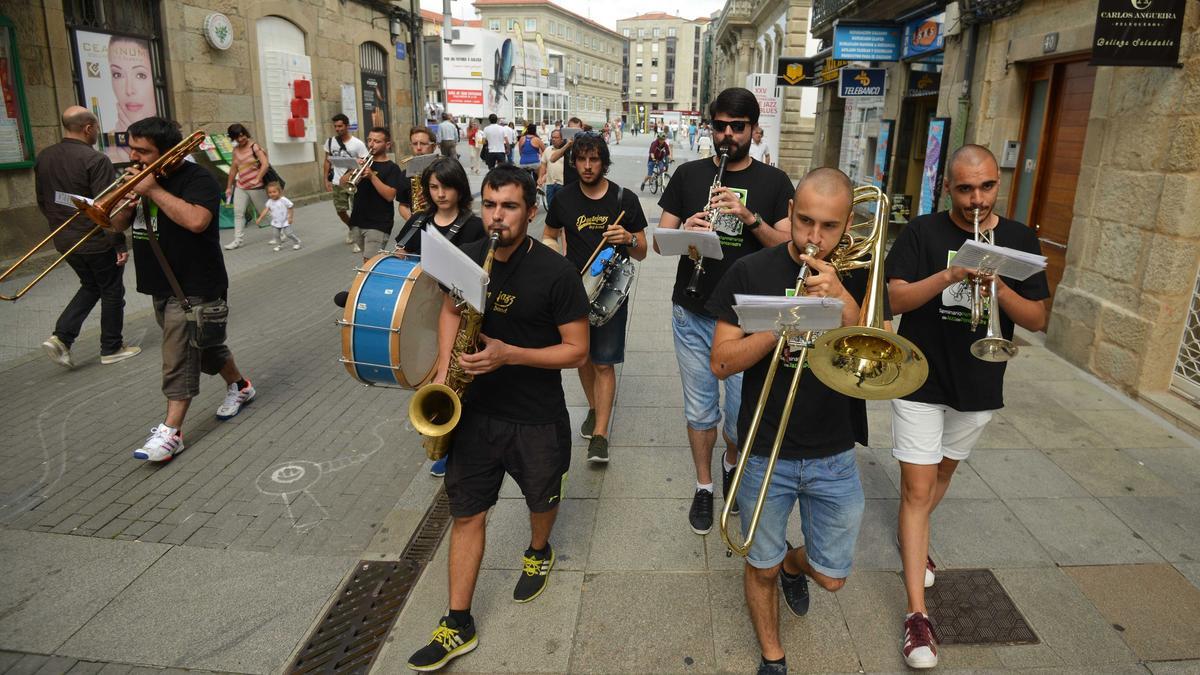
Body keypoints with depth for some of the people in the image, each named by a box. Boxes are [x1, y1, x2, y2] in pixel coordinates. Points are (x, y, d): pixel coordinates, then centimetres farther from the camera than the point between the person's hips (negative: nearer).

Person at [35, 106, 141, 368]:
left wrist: (60, 227, 23)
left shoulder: (43, 158, 4)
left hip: (65, 241, 7)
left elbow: (43, 202, 12)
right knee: (111, 292, 10)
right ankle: (111, 348, 19)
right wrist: (119, 243, -14)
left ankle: (61, 337, 10)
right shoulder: (95, 160, -19)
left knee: (90, 286, 24)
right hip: (98, 241, -7)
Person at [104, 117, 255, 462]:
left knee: (179, 358, -9)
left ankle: (171, 430, -6)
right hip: (161, 285, 8)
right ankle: (239, 386, 38)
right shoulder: (142, 176, 11)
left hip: (194, 287, -8)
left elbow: (196, 220, -32)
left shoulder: (196, 178, -13)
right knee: (205, 344, 19)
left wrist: (153, 191, -24)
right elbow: (117, 225, 11)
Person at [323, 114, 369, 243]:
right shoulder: (330, 142, 4)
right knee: (340, 210, 9)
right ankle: (351, 227, 38)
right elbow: (327, 162, 11)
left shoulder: (358, 144, -8)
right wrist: (326, 180, 5)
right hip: (337, 183, 4)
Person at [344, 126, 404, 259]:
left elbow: (390, 196, -16)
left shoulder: (391, 168, -4)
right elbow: (342, 182, 6)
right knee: (366, 259, 14)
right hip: (357, 221, 6)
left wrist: (372, 176, -22)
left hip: (378, 224, -6)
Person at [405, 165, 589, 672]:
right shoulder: (466, 257, -4)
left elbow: (577, 350, -15)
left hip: (537, 420, -3)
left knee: (542, 501, 20)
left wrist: (509, 354, -27)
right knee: (466, 513, 8)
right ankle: (459, 625, 21)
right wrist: (444, 370, 0)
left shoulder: (556, 273, -18)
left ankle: (538, 552, 54)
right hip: (475, 410, 3)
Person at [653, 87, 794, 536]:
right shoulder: (689, 175, 6)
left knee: (741, 414, 5)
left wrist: (748, 216, -20)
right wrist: (685, 232, -17)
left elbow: (787, 246, -5)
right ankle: (704, 487, 31)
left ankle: (733, 463, 38)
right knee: (700, 410, 11)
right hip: (692, 316, 1)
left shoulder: (773, 182, 3)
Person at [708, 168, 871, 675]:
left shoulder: (859, 276, -3)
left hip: (835, 454, 2)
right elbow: (721, 362, -12)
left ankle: (793, 564, 51)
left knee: (831, 576, 16)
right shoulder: (751, 272, -8)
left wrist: (842, 299, -25)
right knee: (762, 569, 15)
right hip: (766, 453, -1)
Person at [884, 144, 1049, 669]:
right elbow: (894, 299, -16)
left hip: (979, 385, 4)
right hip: (921, 380, -3)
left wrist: (998, 287, -21)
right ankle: (917, 613, -1)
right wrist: (950, 275, -30)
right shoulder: (922, 233, -7)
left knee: (943, 472, 23)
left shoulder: (1020, 240, 0)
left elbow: (1037, 319, -2)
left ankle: (912, 536, 51)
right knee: (917, 489, -5)